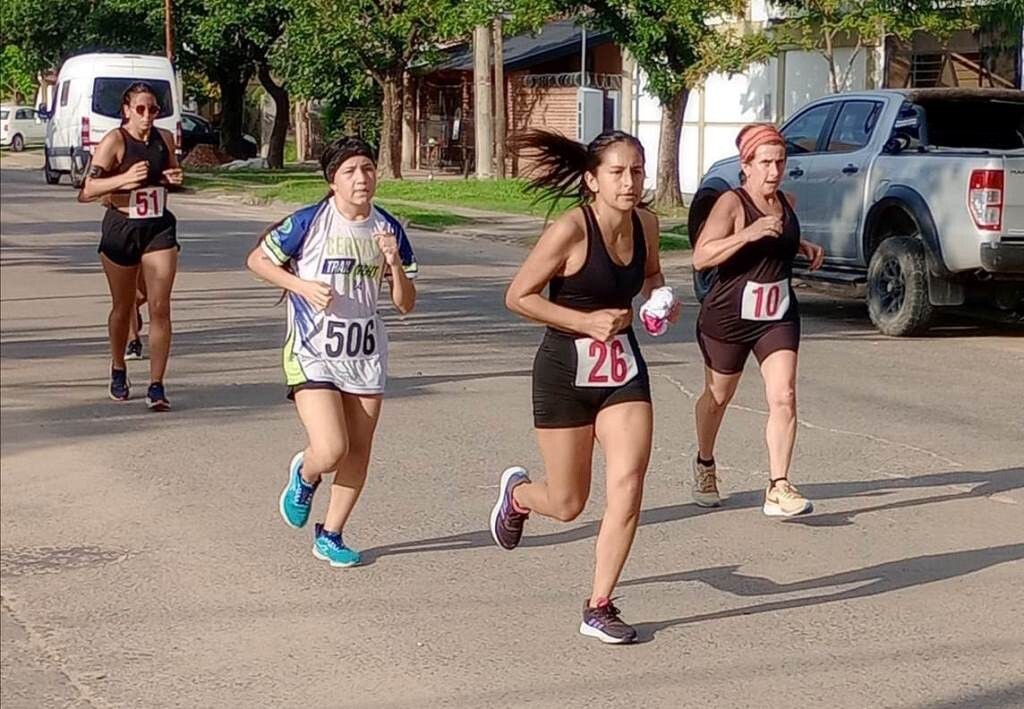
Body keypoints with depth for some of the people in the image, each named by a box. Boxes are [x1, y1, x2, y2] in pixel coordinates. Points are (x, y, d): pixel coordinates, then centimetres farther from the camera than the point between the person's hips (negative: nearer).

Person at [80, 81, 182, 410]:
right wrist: (125, 178, -32)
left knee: (160, 308, -8)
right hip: (121, 228, -2)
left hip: (159, 229, 2)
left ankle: (156, 386, -6)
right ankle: (118, 372, 36)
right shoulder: (114, 142, -11)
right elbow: (88, 190, -18)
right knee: (123, 308, 13)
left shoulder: (165, 139, 3)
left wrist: (174, 178, -2)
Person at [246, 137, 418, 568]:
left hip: (366, 357, 5)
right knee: (331, 450, -15)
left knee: (358, 453, 6)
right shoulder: (309, 222, -11)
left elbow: (406, 305, 4)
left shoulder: (388, 229, 2)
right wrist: (304, 286, -13)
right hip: (313, 355, -4)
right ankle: (304, 474, 21)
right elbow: (257, 260, 0)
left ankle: (330, 536, 24)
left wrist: (394, 263, -14)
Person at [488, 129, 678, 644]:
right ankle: (516, 493, 44)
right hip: (566, 372, -4)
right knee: (567, 505, 7)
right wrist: (585, 321, -22)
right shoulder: (571, 230, -19)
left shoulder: (646, 224, -2)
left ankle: (599, 607, 3)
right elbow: (518, 296, -15)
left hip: (624, 369, 4)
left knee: (628, 487, -10)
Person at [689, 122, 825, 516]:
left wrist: (804, 247, 6)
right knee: (718, 397, 16)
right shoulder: (731, 204, -16)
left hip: (778, 317, 4)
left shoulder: (786, 202, 4)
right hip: (728, 317, -4)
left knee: (784, 397, -13)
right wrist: (748, 234, -35)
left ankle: (778, 489, -14)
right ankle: (704, 463, 44)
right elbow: (701, 257, -26)